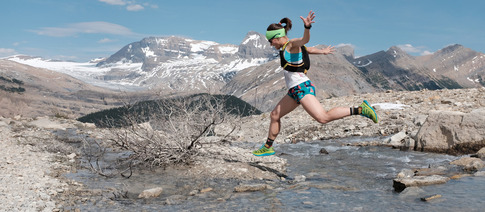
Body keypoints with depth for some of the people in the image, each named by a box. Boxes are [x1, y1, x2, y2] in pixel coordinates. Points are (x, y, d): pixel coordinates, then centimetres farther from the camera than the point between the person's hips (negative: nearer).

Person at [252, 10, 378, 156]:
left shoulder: (291, 45, -7)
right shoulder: (287, 48, 19)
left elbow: (305, 40, -30)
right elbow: (309, 49, 35)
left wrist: (307, 27, -51)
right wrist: (322, 51, 53)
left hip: (302, 88, -10)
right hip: (294, 90, 10)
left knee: (323, 118, -21)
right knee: (275, 115, 17)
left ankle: (359, 109, -15)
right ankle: (268, 147, 29)